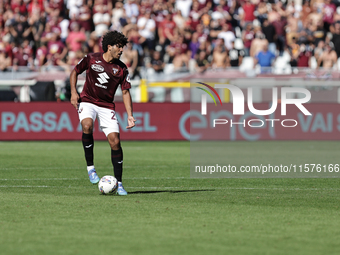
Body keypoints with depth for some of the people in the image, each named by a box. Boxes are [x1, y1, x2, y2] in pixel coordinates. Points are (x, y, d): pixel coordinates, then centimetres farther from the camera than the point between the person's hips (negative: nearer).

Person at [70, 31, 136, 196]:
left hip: (107, 106, 2)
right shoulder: (91, 59, -3)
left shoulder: (121, 69, 1)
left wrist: (130, 115, -5)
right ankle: (90, 167, -20)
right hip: (87, 101, -2)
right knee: (87, 125, -34)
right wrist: (73, 92, -5)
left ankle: (118, 183, 1)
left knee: (115, 141, -10)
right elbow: (75, 72, 10)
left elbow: (125, 92, 5)